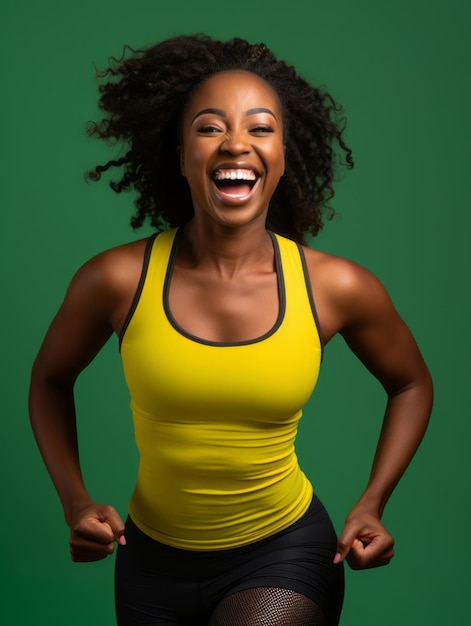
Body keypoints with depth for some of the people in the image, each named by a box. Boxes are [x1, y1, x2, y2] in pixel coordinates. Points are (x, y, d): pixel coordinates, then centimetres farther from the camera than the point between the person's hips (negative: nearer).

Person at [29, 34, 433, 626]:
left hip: (284, 551, -1)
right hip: (153, 555, 2)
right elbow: (50, 380, 4)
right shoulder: (117, 280, -16)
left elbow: (411, 384, 5)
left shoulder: (338, 288, -14)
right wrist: (76, 503, -6)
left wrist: (371, 505, -4)